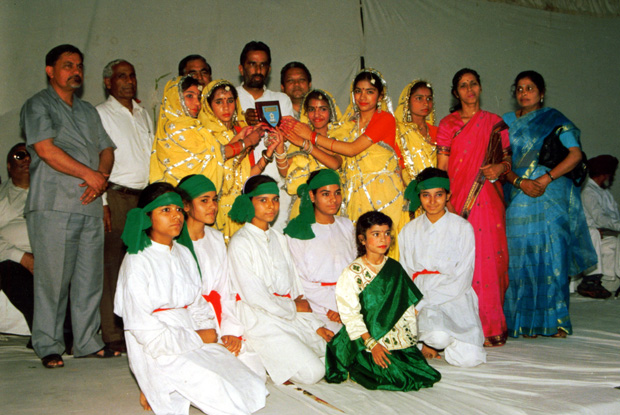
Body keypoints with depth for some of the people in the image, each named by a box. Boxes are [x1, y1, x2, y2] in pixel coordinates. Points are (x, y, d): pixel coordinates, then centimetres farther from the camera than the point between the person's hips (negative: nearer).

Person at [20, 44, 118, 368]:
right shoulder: (38, 105, 4)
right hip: (53, 206, -5)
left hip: (90, 206, 6)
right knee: (52, 278, -3)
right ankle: (48, 346, 8)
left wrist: (102, 177, -4)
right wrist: (89, 174, -9)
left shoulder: (88, 111, 23)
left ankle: (88, 342, 15)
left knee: (90, 277, 6)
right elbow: (45, 149, -10)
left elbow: (107, 149, 17)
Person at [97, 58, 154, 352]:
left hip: (145, 196, 5)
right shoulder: (100, 114, 3)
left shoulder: (143, 115, 22)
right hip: (116, 197, -5)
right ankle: (112, 336, -1)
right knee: (113, 265, -7)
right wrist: (101, 202, -12)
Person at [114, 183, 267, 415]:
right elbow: (143, 328, -14)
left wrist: (208, 331, -6)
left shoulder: (184, 253, 14)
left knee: (255, 389, -8)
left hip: (195, 341, 8)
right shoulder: (137, 261, -9)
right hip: (158, 352, -7)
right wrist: (198, 338, -11)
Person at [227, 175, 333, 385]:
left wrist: (316, 325, 3)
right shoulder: (240, 243, -11)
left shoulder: (278, 238, 12)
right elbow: (254, 296, -15)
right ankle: (267, 366, 6)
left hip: (292, 316, 8)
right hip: (262, 322, -8)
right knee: (313, 372, -18)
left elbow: (295, 287, 11)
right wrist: (294, 307, -4)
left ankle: (277, 358, 11)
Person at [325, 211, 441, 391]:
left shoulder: (394, 268, 7)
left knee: (422, 373, -7)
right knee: (397, 376, -18)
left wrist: (413, 339, 2)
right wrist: (372, 344, -18)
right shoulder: (352, 273, -9)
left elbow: (407, 306, 9)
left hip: (399, 337, 5)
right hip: (367, 338, -5)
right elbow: (350, 314, -12)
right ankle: (355, 369, 5)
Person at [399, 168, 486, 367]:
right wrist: (413, 304, -11)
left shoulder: (463, 228, -2)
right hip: (420, 298, 0)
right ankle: (430, 339, 3)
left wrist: (420, 305, -14)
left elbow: (461, 281, -7)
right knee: (438, 337, -32)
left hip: (455, 299, 0)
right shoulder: (409, 230, 7)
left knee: (469, 358, -22)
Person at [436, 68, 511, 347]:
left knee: (490, 256, -3)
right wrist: (445, 201, -7)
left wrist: (500, 168, -7)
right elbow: (442, 167, 4)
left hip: (488, 198, 1)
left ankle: (491, 326, 7)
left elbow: (508, 158, 16)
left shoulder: (495, 123, 13)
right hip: (458, 198, -1)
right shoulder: (448, 124, 8)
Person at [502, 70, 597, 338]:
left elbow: (575, 154, -4)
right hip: (517, 196, 2)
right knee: (520, 256, -3)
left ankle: (554, 321, 3)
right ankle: (523, 323, 3)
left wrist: (545, 178, -15)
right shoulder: (506, 122, 15)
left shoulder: (554, 119, 7)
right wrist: (520, 182, -12)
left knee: (551, 254, -6)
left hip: (550, 196, -2)